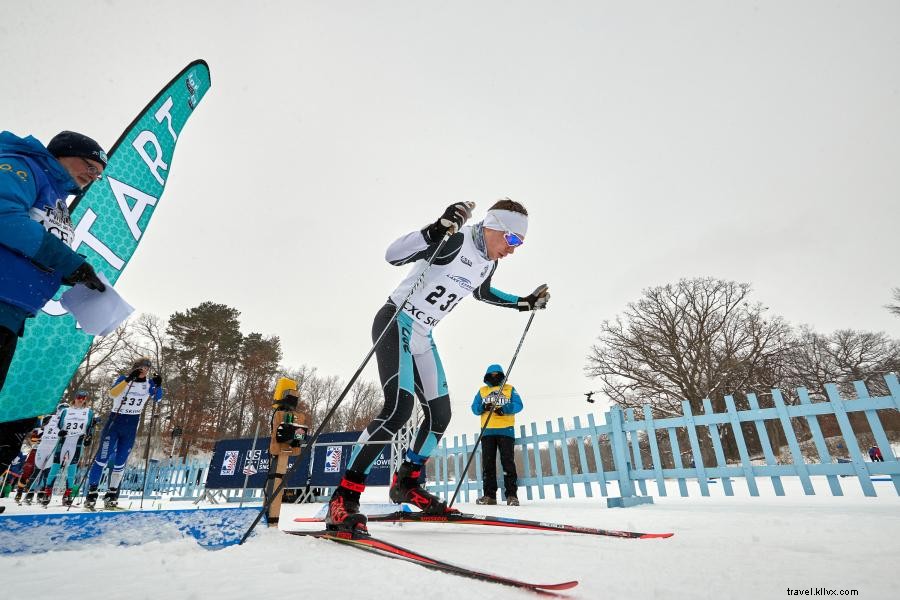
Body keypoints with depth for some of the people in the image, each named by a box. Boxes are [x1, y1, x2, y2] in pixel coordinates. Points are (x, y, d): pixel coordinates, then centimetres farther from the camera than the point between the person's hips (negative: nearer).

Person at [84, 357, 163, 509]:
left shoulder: (149, 383, 1)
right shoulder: (123, 379, -6)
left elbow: (158, 398, -7)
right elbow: (112, 394, -22)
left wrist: (158, 385, -24)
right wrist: (128, 379, -34)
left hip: (131, 427, 3)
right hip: (114, 422, -2)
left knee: (120, 462, 9)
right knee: (102, 458, -9)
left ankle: (112, 494, 20)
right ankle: (91, 493, 2)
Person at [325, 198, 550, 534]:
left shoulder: (489, 263, 6)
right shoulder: (455, 240, -18)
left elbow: (482, 293, 27)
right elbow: (393, 255, -26)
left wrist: (523, 303, 21)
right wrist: (438, 229, -39)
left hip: (423, 337, 8)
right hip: (395, 323, -8)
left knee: (440, 415, 6)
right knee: (399, 407, -24)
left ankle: (406, 483, 28)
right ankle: (343, 498, -12)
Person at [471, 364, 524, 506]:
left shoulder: (509, 389, 12)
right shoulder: (482, 391, 18)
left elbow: (518, 405, -1)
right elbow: (474, 408, 9)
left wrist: (503, 409, -18)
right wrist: (483, 407, -13)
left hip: (506, 430, -2)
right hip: (487, 431, 2)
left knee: (508, 462, -5)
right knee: (488, 463, 1)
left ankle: (511, 495, 0)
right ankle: (489, 495, 7)